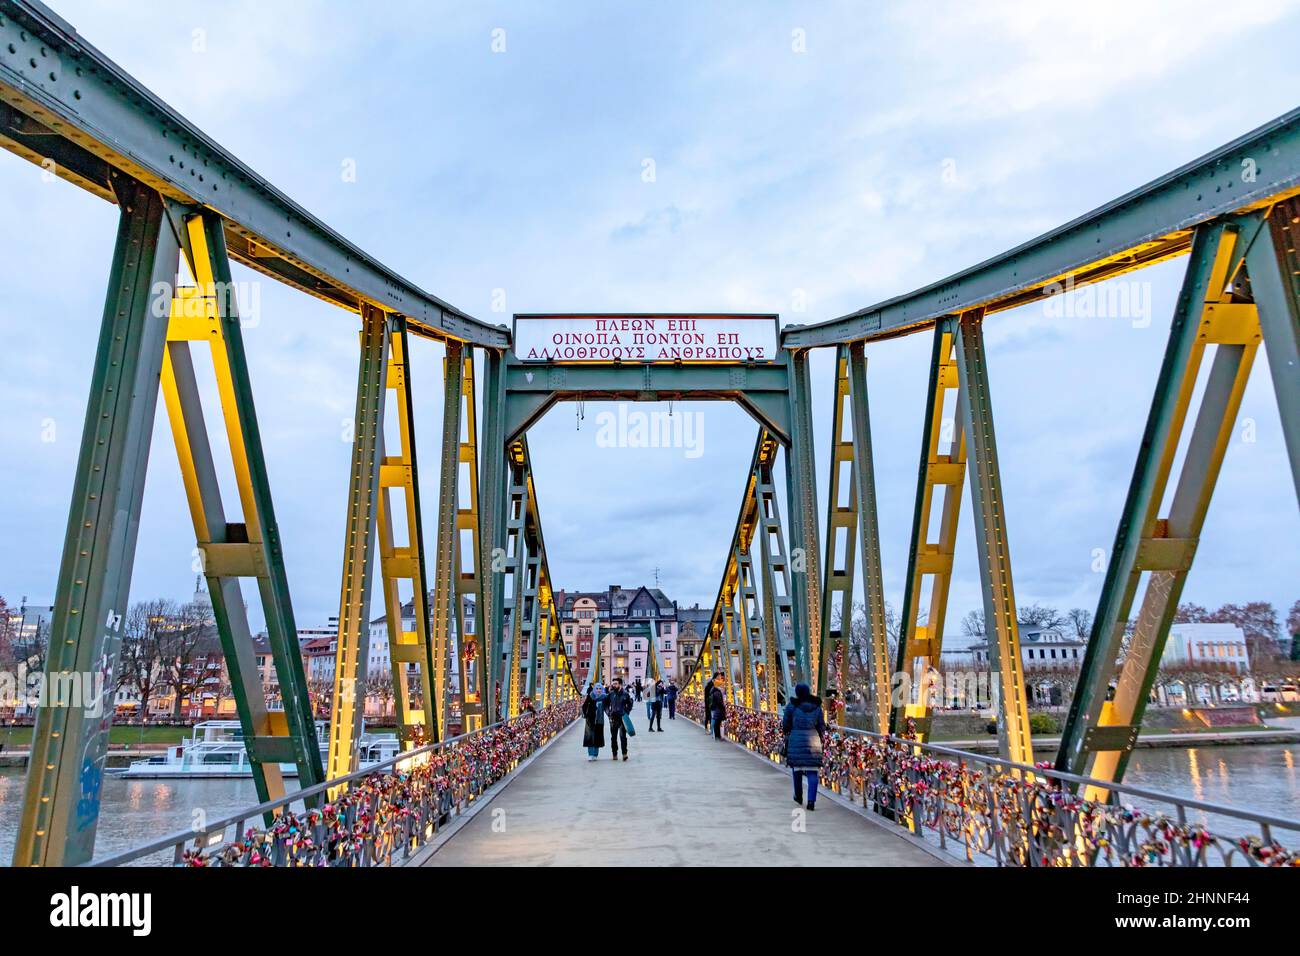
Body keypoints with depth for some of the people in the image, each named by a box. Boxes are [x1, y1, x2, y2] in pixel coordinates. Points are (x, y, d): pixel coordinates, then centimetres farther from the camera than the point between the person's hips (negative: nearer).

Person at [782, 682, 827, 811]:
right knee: (812, 772, 2)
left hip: (796, 740, -1)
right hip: (813, 741, 1)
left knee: (797, 768, 16)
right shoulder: (817, 707, 7)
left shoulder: (791, 706, -1)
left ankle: (798, 796, 29)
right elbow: (822, 727, 9)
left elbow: (785, 725, 3)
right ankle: (811, 801, -7)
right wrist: (822, 741, 23)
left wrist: (787, 733, 24)